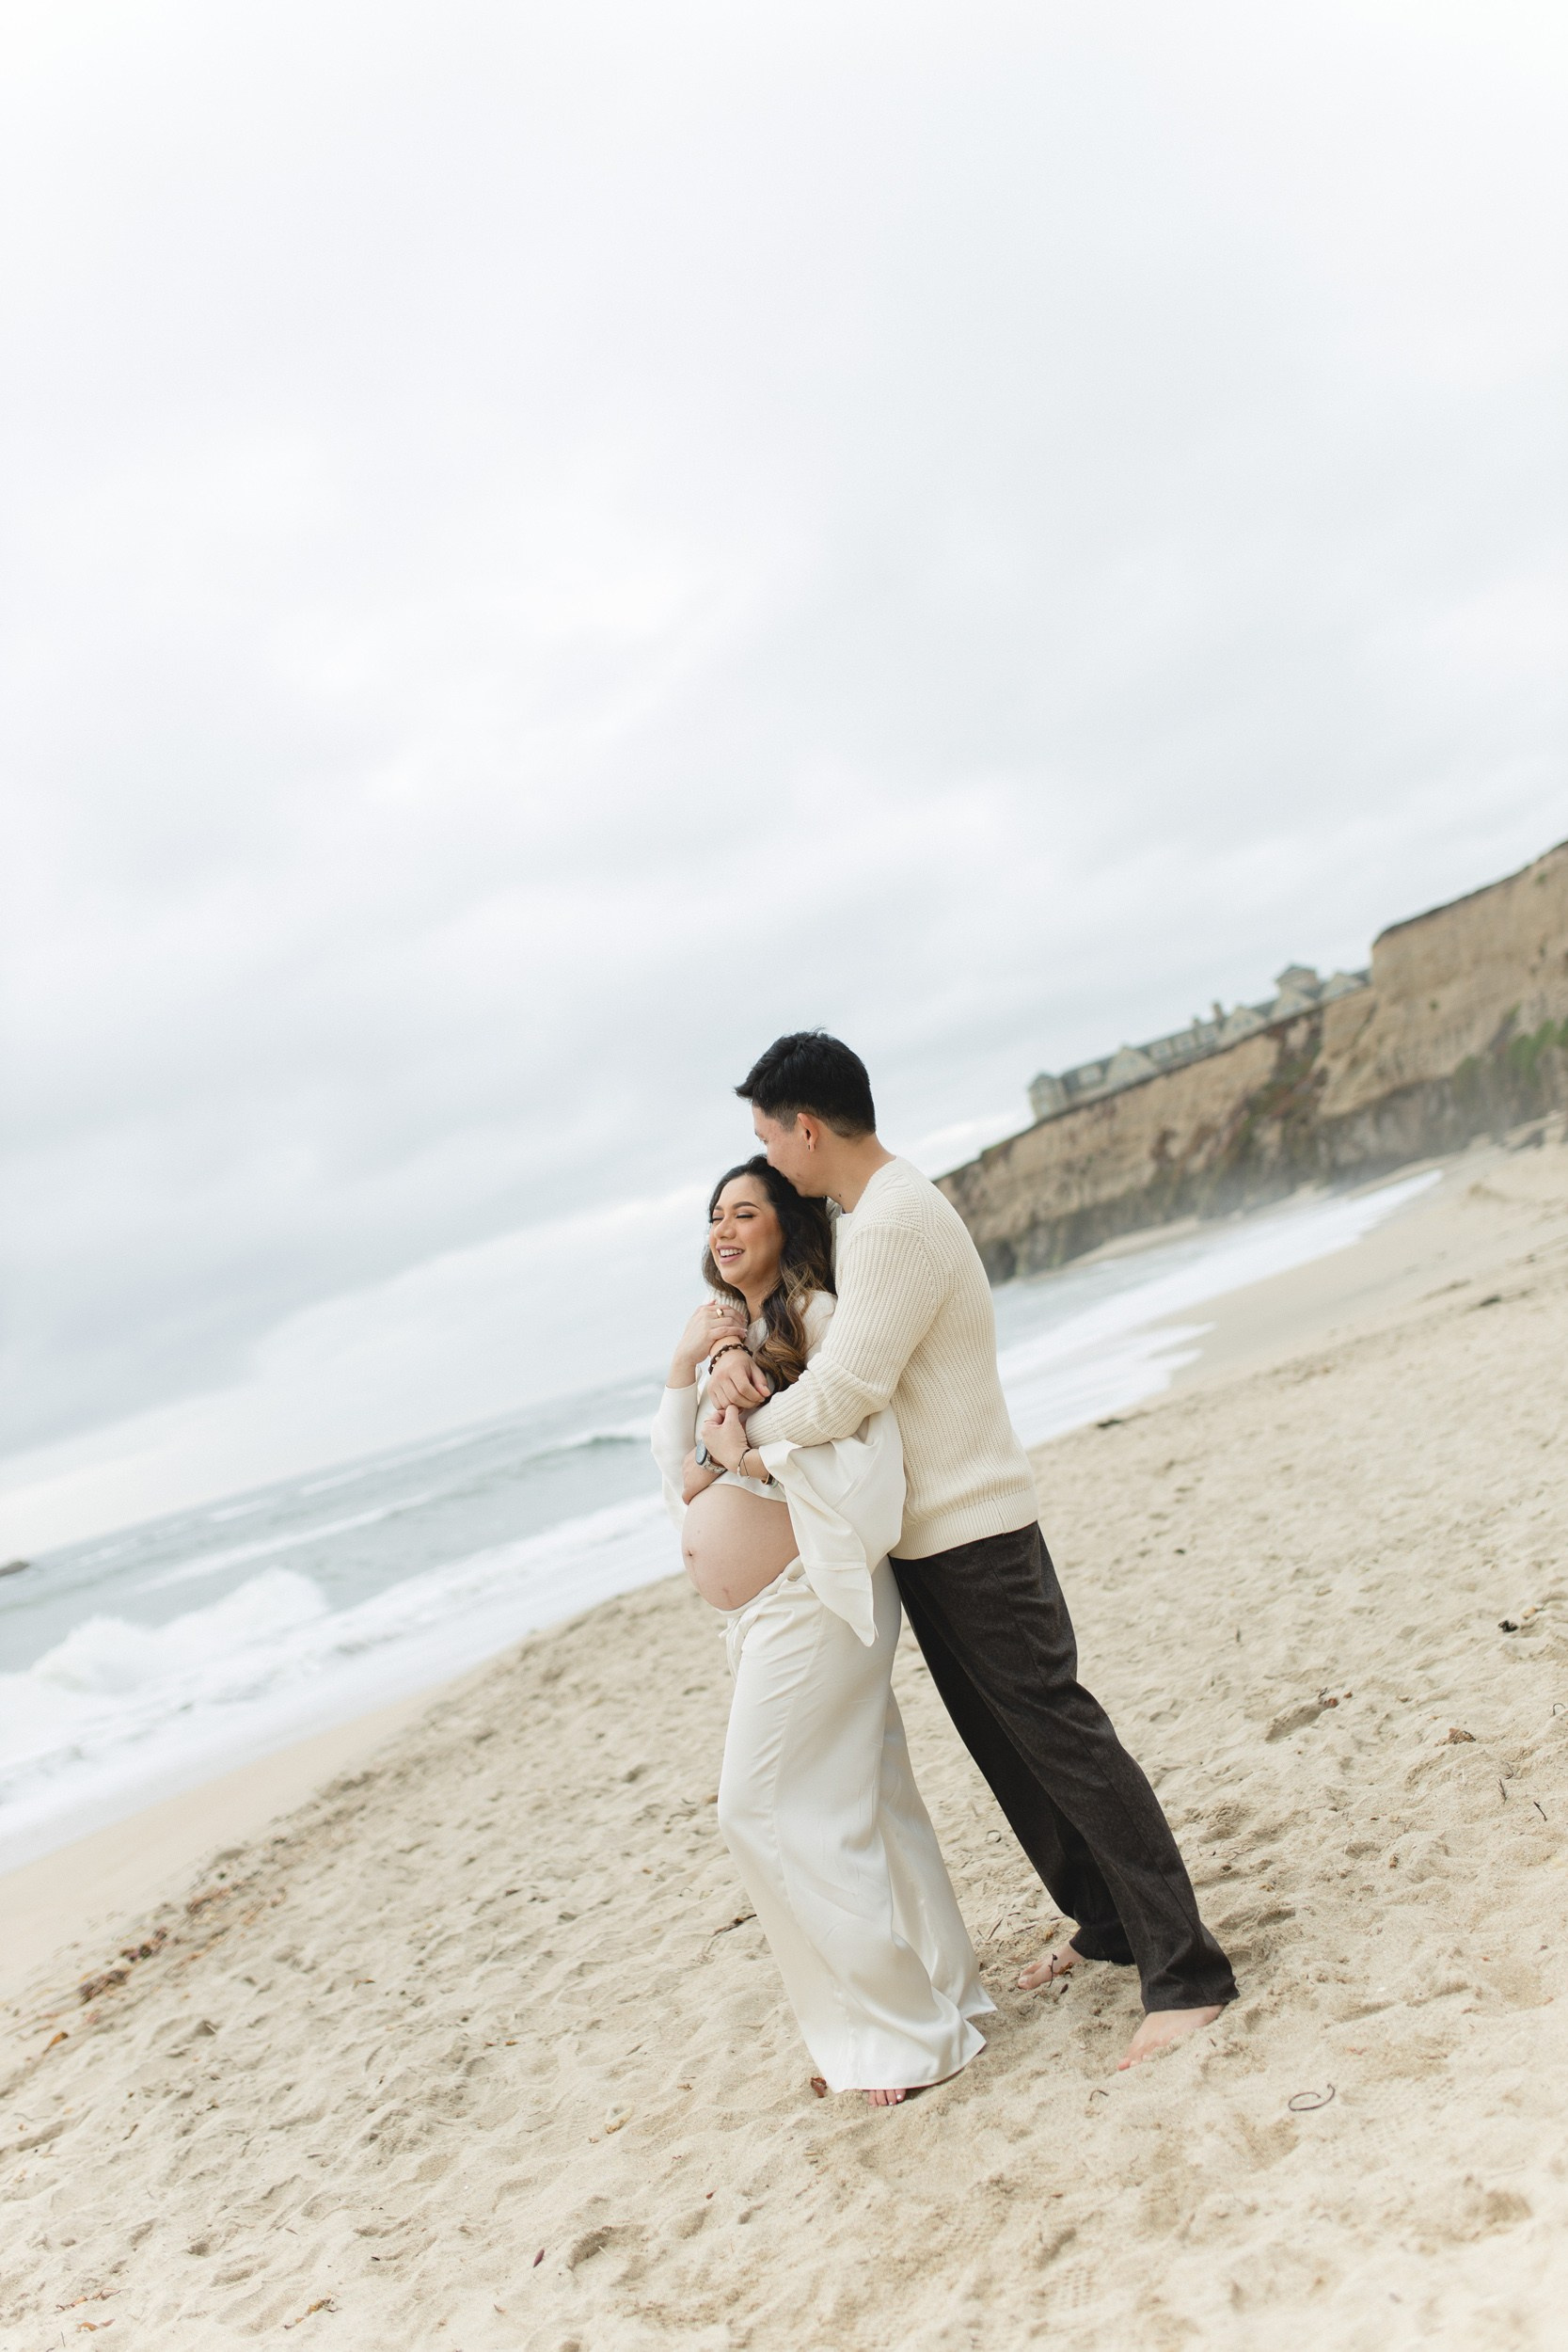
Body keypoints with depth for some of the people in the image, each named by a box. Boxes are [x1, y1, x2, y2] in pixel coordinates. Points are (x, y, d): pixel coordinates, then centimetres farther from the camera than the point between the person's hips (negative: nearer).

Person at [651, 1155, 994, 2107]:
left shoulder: (816, 1318, -12)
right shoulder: (730, 1335, 16)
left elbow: (858, 1449, -23)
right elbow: (678, 1463, 13)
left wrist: (749, 1457, -19)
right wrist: (683, 1367, 1)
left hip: (811, 1600, -9)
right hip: (758, 1615, 9)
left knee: (766, 1807, -6)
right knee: (866, 1803, 13)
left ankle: (905, 2027, 5)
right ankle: (942, 2000, 23)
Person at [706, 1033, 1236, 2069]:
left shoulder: (898, 1222, -22)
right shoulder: (862, 1216, 12)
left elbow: (844, 1392, -26)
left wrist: (735, 1441, -10)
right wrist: (739, 1360, -2)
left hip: (973, 1533, -10)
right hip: (925, 1537, 10)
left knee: (1060, 1734, -6)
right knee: (1005, 1747, 18)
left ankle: (1186, 1973, 1)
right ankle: (1106, 1921, 33)